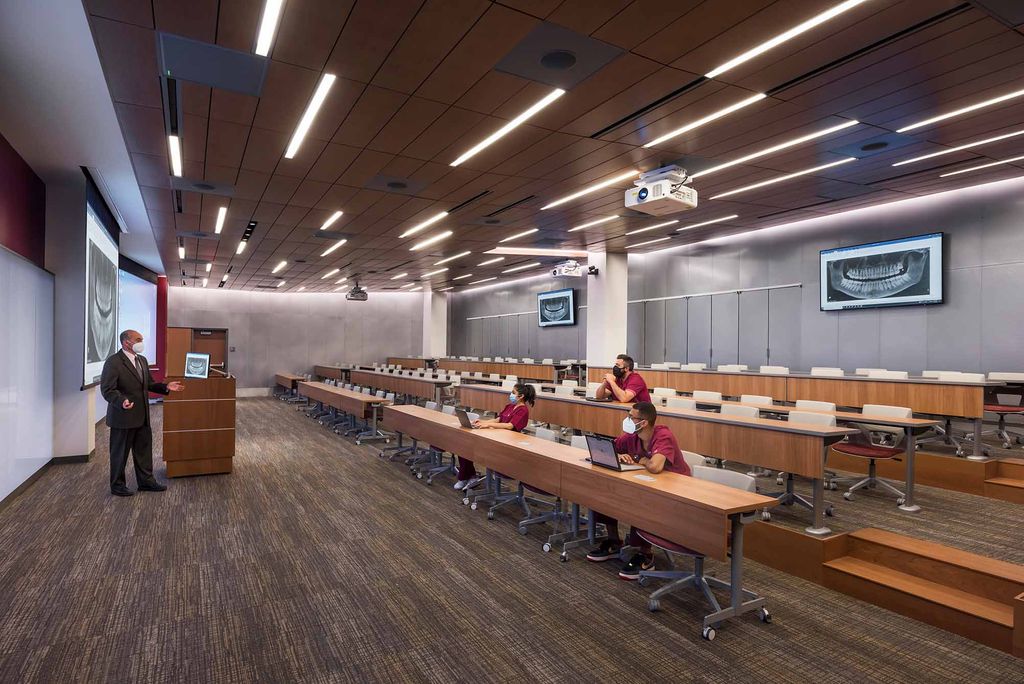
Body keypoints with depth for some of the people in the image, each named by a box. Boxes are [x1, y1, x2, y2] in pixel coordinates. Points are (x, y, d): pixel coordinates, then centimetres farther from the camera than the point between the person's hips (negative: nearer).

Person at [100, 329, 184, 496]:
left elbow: (149, 384, 17)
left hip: (142, 416, 8)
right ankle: (117, 485, 23)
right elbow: (107, 389, -19)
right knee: (120, 452, 8)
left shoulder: (142, 360, 10)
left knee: (144, 450, 15)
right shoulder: (113, 362, -14)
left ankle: (146, 481, 27)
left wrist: (166, 387, 2)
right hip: (123, 417, -7)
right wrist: (122, 401, -35)